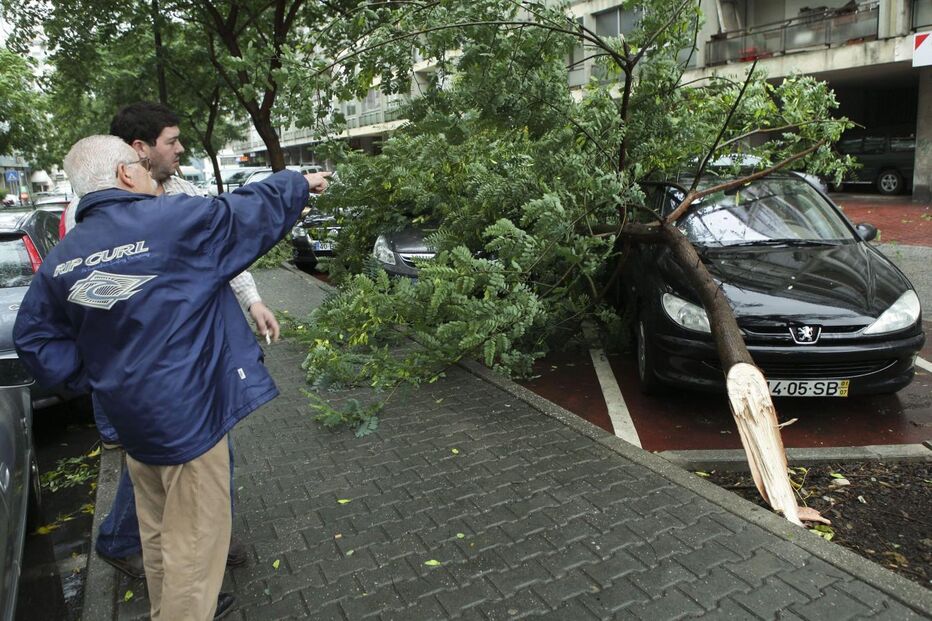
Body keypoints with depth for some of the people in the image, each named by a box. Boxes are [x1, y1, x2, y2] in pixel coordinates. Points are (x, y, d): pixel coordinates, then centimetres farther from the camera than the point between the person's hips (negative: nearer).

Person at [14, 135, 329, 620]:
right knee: (193, 542, 7)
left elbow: (33, 337, 10)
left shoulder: (61, 257, 3)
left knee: (160, 533, 26)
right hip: (189, 413, -8)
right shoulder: (175, 218, -16)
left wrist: (90, 377, 10)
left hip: (129, 417, 8)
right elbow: (252, 212, -3)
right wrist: (300, 182, 12)